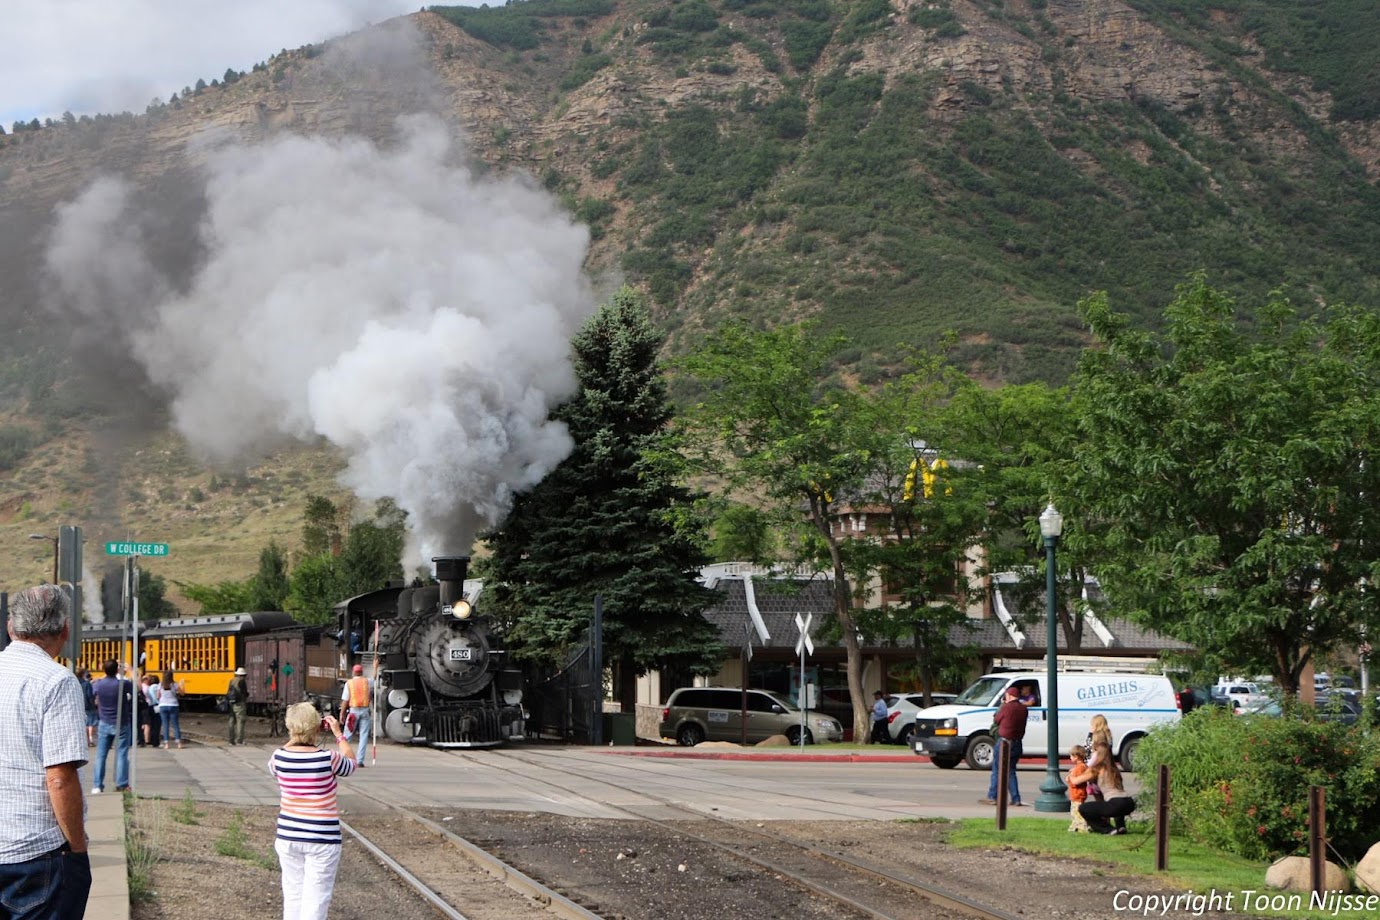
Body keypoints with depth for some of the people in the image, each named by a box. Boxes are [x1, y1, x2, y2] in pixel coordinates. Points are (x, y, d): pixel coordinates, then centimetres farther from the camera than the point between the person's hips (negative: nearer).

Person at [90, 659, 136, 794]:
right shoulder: (123, 684, -17)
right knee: (122, 755, 2)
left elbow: (93, 687, 17)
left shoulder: (99, 684, -7)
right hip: (122, 724, -3)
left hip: (105, 724, 3)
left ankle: (97, 785, 5)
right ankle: (121, 785, -1)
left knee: (100, 755, 8)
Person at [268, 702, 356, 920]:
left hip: (288, 836, 4)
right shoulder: (328, 759, -14)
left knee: (292, 894, 15)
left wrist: (294, 738, 20)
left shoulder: (280, 757, -6)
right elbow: (351, 764, 8)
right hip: (322, 839, -3)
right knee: (315, 900, 1)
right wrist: (338, 734, 17)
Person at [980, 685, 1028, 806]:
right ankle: (1016, 799, 9)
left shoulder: (1007, 707, -13)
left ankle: (992, 797, 6)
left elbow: (996, 721, -3)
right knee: (1011, 771, 15)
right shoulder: (1024, 709, 3)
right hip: (1017, 743, 6)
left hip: (1004, 742, -6)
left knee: (997, 770, 5)